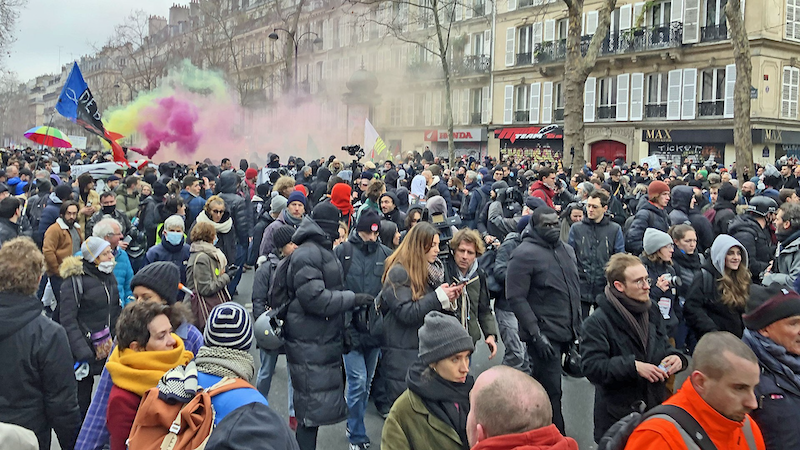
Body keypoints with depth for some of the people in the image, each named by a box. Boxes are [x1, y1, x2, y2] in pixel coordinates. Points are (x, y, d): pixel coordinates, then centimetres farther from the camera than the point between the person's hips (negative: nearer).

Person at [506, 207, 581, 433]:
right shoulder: (524, 254, -12)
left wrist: (577, 326, 17)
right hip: (544, 335, -7)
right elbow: (516, 298, -17)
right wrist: (536, 335, -19)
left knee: (543, 387, 19)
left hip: (566, 333, 7)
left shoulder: (567, 250, 12)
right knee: (551, 391, -4)